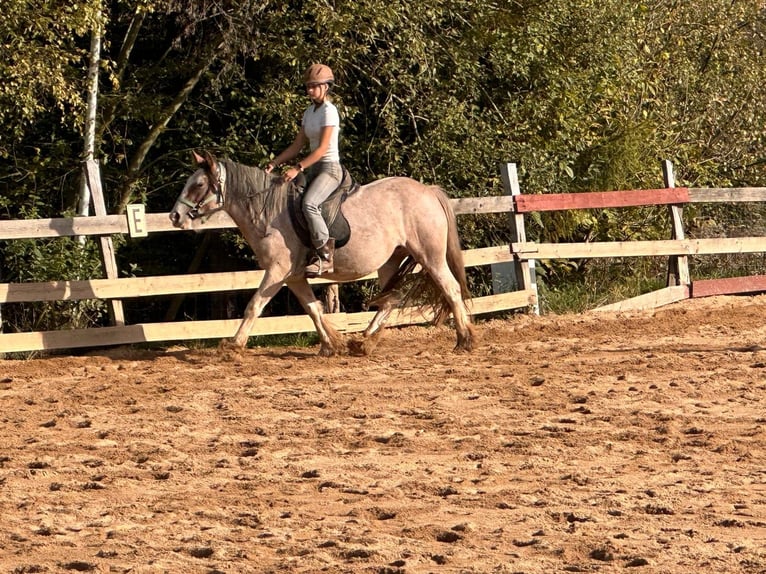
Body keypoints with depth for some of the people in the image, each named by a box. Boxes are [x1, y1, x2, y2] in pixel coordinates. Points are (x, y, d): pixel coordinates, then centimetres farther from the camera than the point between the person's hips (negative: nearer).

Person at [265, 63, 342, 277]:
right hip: (313, 169, 9)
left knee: (309, 204, -32)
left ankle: (325, 255, -28)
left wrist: (298, 168, -25)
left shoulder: (329, 111, -11)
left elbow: (322, 148, -19)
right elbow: (297, 146, 15)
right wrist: (274, 163, 4)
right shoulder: (310, 111, 14)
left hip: (329, 168, -9)